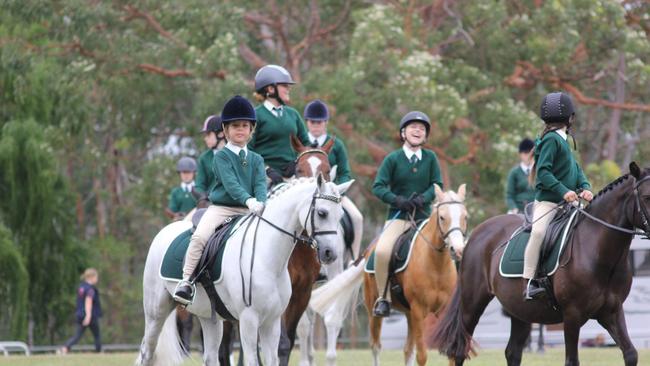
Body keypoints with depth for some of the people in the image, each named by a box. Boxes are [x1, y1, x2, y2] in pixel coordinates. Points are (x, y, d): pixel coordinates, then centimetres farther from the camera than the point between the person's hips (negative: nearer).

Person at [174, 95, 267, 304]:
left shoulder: (256, 160, 15)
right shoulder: (221, 157, 0)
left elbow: (261, 184, -1)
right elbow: (230, 183, -15)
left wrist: (261, 203, -24)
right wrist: (249, 200, -32)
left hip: (248, 212, 4)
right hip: (221, 207, -4)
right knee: (199, 236, -27)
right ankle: (186, 281, -19)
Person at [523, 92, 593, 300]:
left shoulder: (562, 140, 19)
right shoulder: (551, 139, -9)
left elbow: (575, 169, 16)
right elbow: (543, 172, -18)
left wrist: (585, 188, -3)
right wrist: (563, 191, -26)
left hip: (566, 203, 10)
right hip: (547, 201, -10)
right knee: (539, 231, -29)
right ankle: (529, 283, -27)